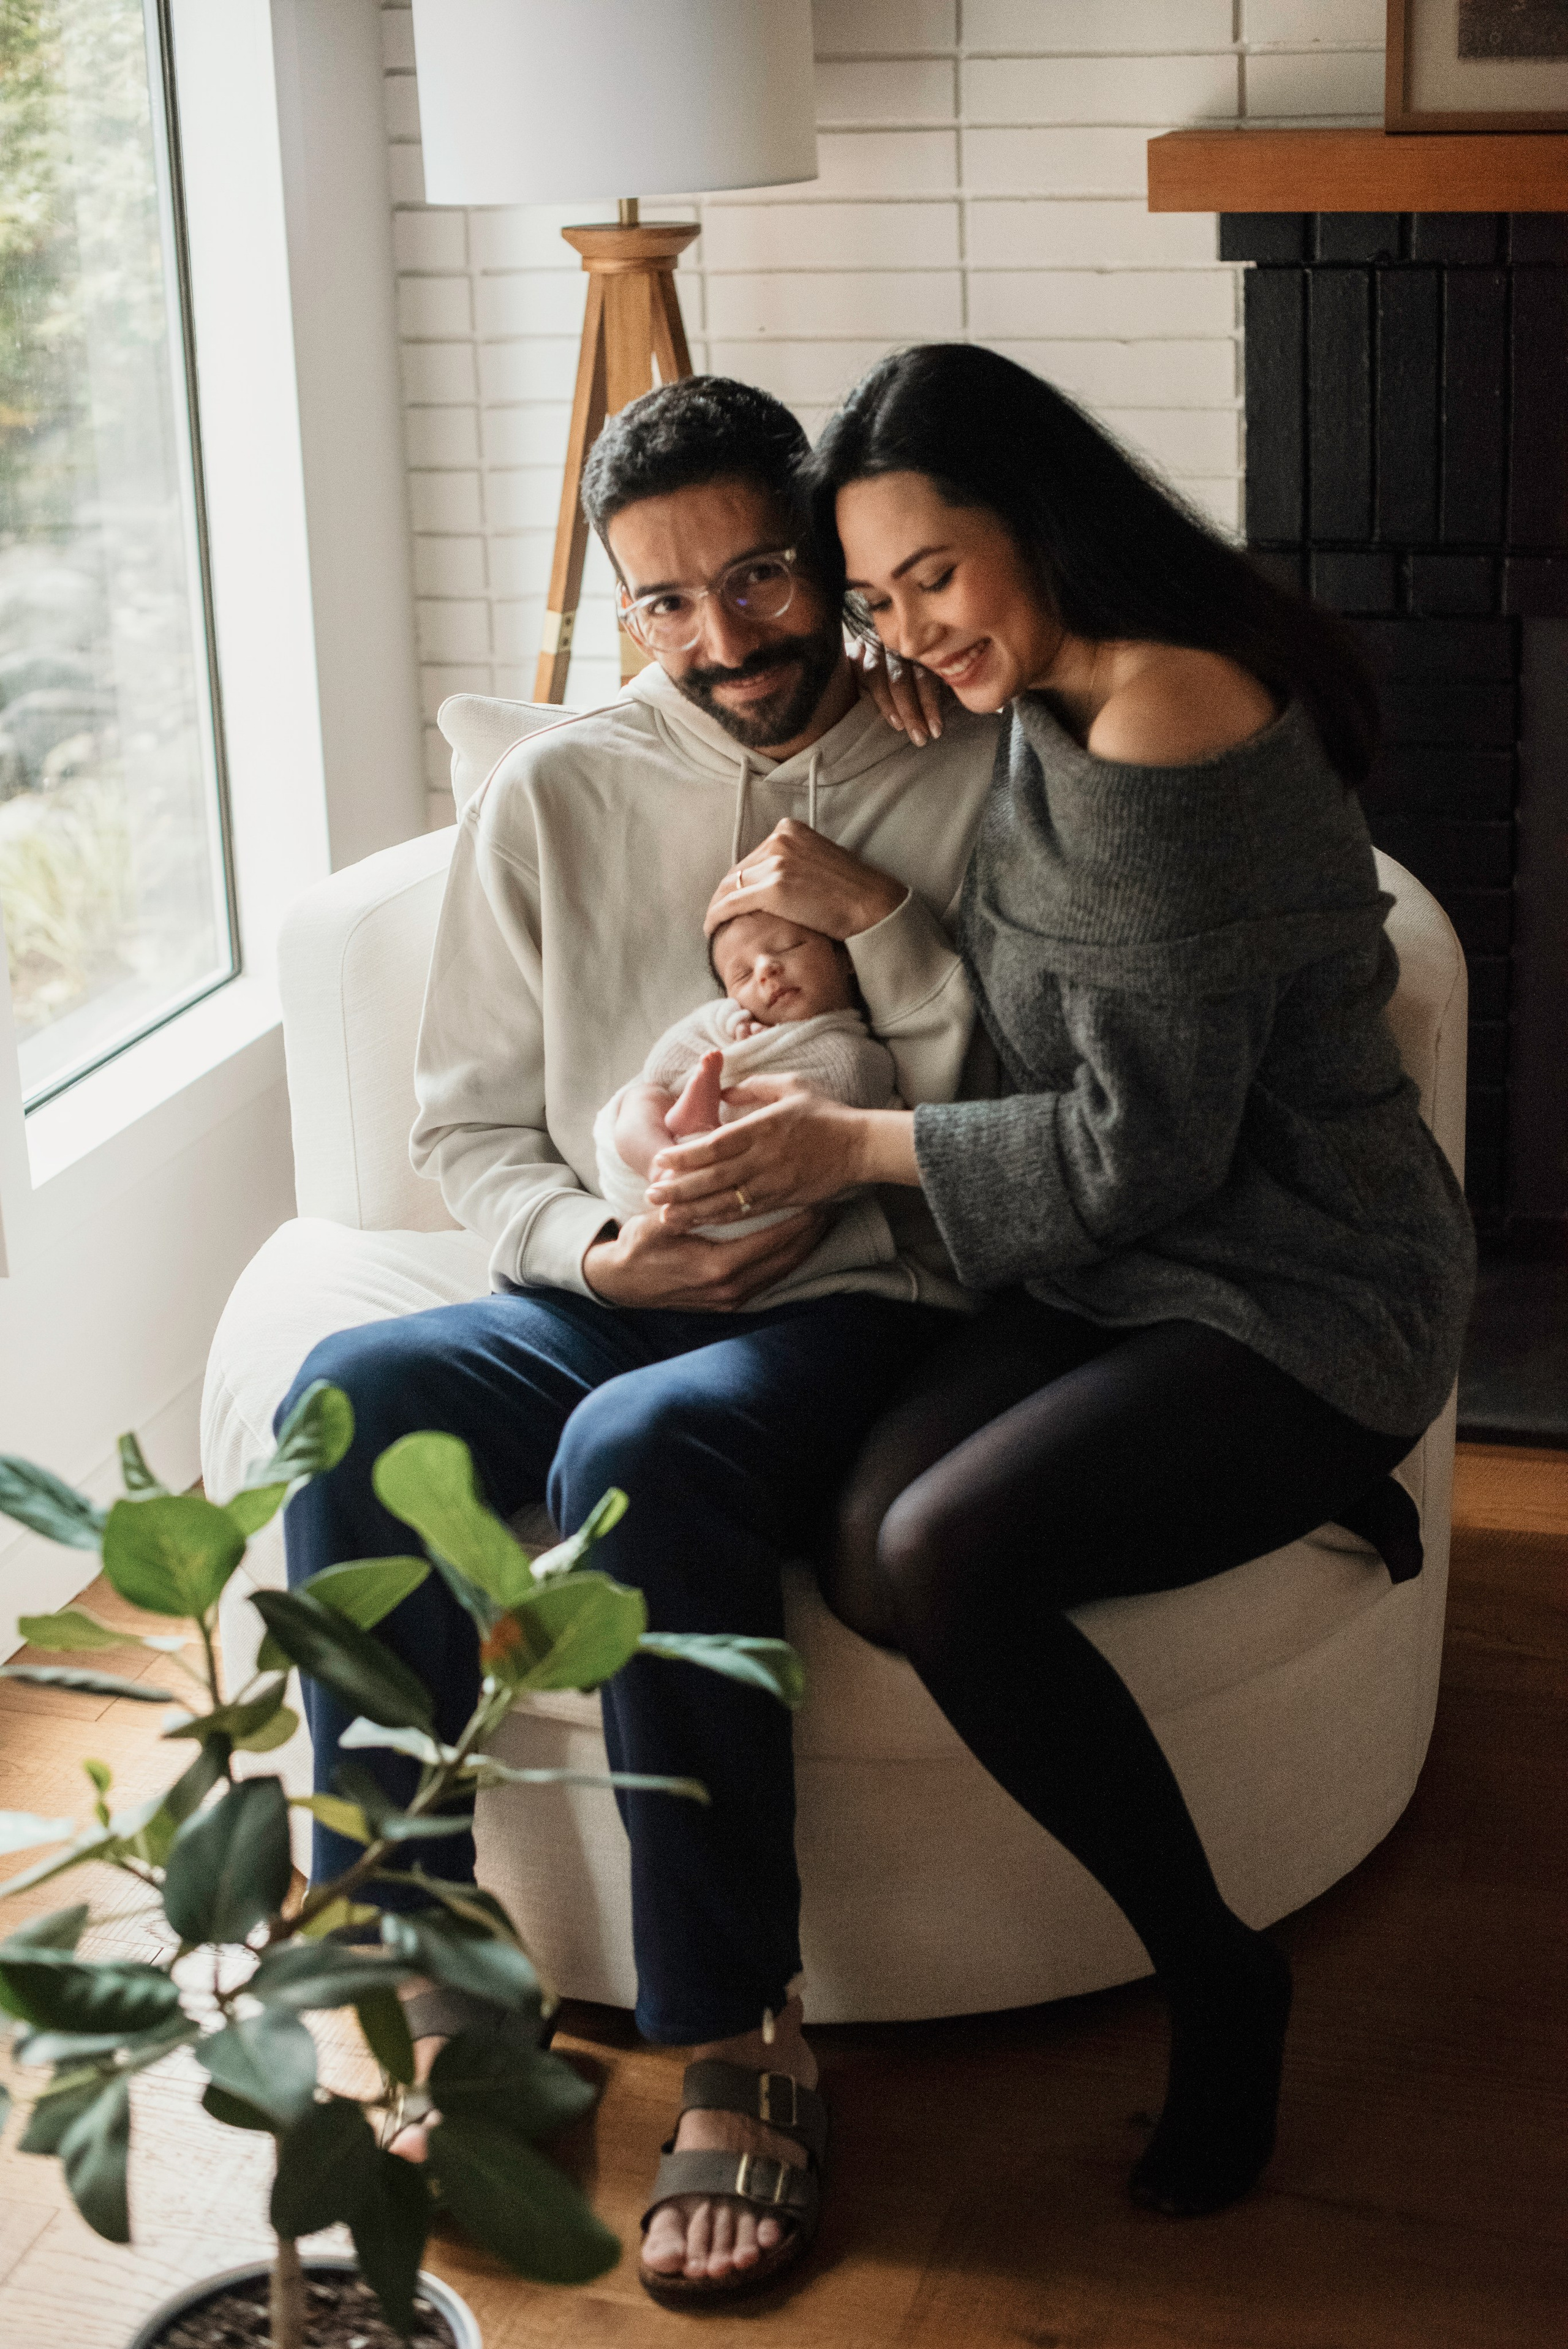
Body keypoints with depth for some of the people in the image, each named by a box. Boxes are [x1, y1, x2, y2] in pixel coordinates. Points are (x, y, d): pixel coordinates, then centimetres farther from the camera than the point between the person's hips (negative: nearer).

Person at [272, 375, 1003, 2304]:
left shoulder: (973, 780, 3)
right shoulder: (550, 800, 10)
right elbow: (469, 1123, 13)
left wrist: (882, 926, -14)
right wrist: (592, 1252, -7)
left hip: (862, 1304, -3)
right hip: (607, 1299, 4)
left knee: (644, 1447, -36)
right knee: (348, 1397, -27)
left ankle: (740, 2051, -26)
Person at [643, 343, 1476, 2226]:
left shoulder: (1159, 736, -22)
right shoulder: (1060, 703, 8)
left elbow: (1145, 1142, -20)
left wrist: (860, 1146, -11)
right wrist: (868, 912, 2)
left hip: (1298, 1300, -8)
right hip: (1143, 1265, 8)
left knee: (948, 1558, -29)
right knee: (863, 1556, -16)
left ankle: (1216, 1978, -8)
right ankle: (1301, 1502, 7)